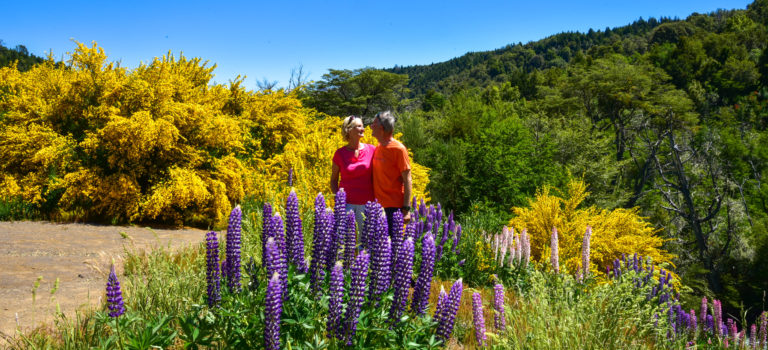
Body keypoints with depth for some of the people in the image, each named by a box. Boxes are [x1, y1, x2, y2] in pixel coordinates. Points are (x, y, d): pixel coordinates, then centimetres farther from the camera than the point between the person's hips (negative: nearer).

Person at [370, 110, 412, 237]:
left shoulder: (398, 149, -11)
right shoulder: (378, 148, 10)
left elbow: (407, 179, -11)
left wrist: (406, 209, -15)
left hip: (394, 206, -6)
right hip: (378, 205, 7)